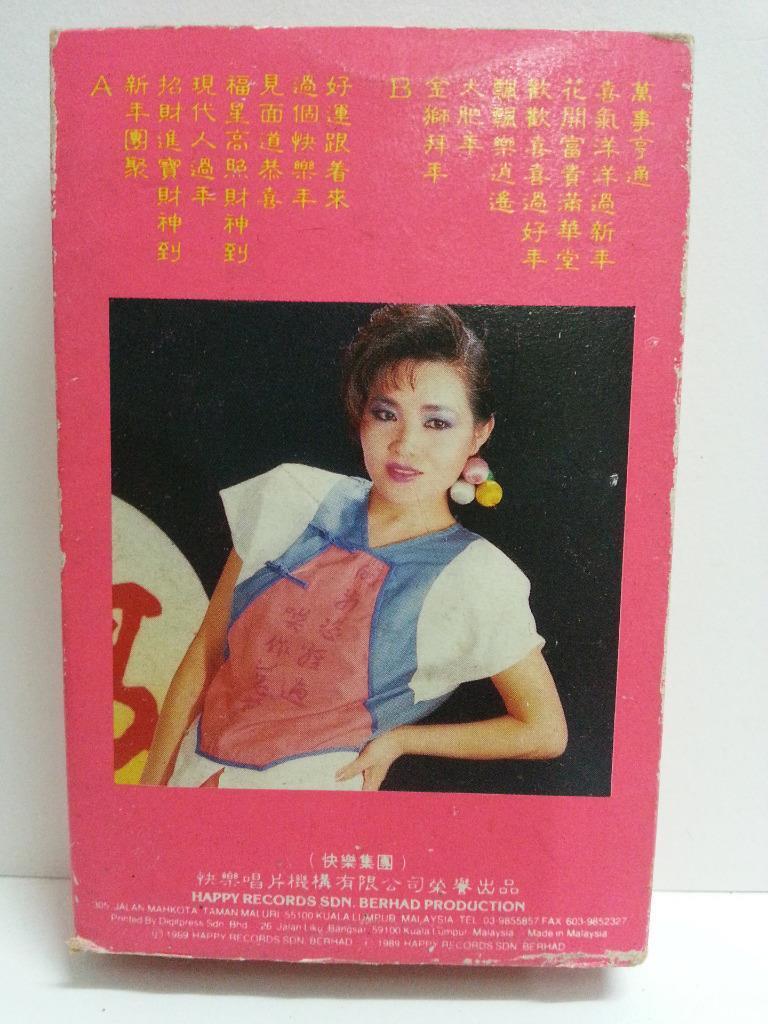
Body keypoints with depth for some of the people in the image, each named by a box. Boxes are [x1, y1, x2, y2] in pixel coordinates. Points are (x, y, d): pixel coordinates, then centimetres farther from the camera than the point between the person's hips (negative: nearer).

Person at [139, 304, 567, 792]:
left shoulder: (478, 580, -10)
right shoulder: (292, 495, -1)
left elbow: (546, 732, -1)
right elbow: (205, 655, 2)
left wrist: (399, 739, -2)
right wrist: (152, 781, 1)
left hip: (310, 784, -2)